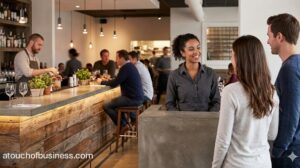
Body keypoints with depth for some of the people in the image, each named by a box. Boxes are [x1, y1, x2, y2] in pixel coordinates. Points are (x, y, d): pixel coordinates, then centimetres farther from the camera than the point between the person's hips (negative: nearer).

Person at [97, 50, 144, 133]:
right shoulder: (130, 66, 14)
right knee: (114, 102, 30)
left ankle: (123, 125, -1)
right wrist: (107, 81, 15)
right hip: (138, 97, 10)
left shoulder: (125, 68, -17)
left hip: (133, 99, -10)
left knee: (106, 106, -9)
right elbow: (118, 81, 22)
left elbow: (114, 84, -16)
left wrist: (102, 82, -1)